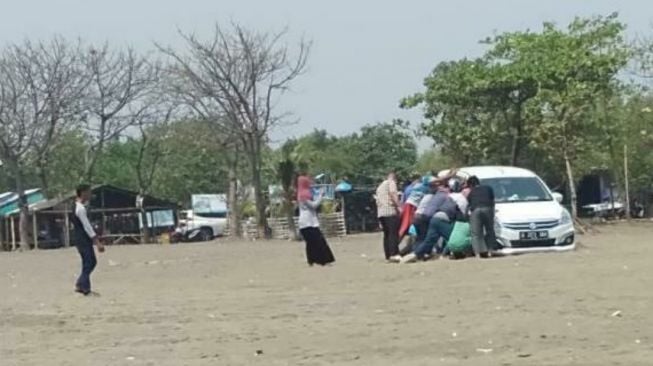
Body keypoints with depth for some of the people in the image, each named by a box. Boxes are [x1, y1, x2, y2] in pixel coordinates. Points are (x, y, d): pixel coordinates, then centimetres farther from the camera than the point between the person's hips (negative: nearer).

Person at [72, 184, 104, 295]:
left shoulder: (80, 206, 13)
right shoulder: (80, 208, -19)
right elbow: (87, 227, -23)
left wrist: (96, 239, 20)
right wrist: (98, 242, -23)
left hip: (85, 240, 10)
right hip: (83, 241, -10)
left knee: (92, 262, 15)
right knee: (88, 263, -5)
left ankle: (80, 285, 19)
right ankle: (85, 288, 1)